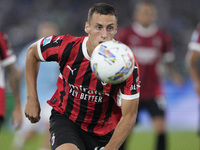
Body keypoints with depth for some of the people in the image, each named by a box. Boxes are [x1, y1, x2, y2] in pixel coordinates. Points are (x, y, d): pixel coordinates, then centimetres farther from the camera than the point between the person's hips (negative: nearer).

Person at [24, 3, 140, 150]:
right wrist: (32, 99, 1)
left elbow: (129, 115, -19)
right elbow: (32, 52, 3)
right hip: (65, 118, -2)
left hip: (104, 130, 2)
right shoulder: (66, 47, -20)